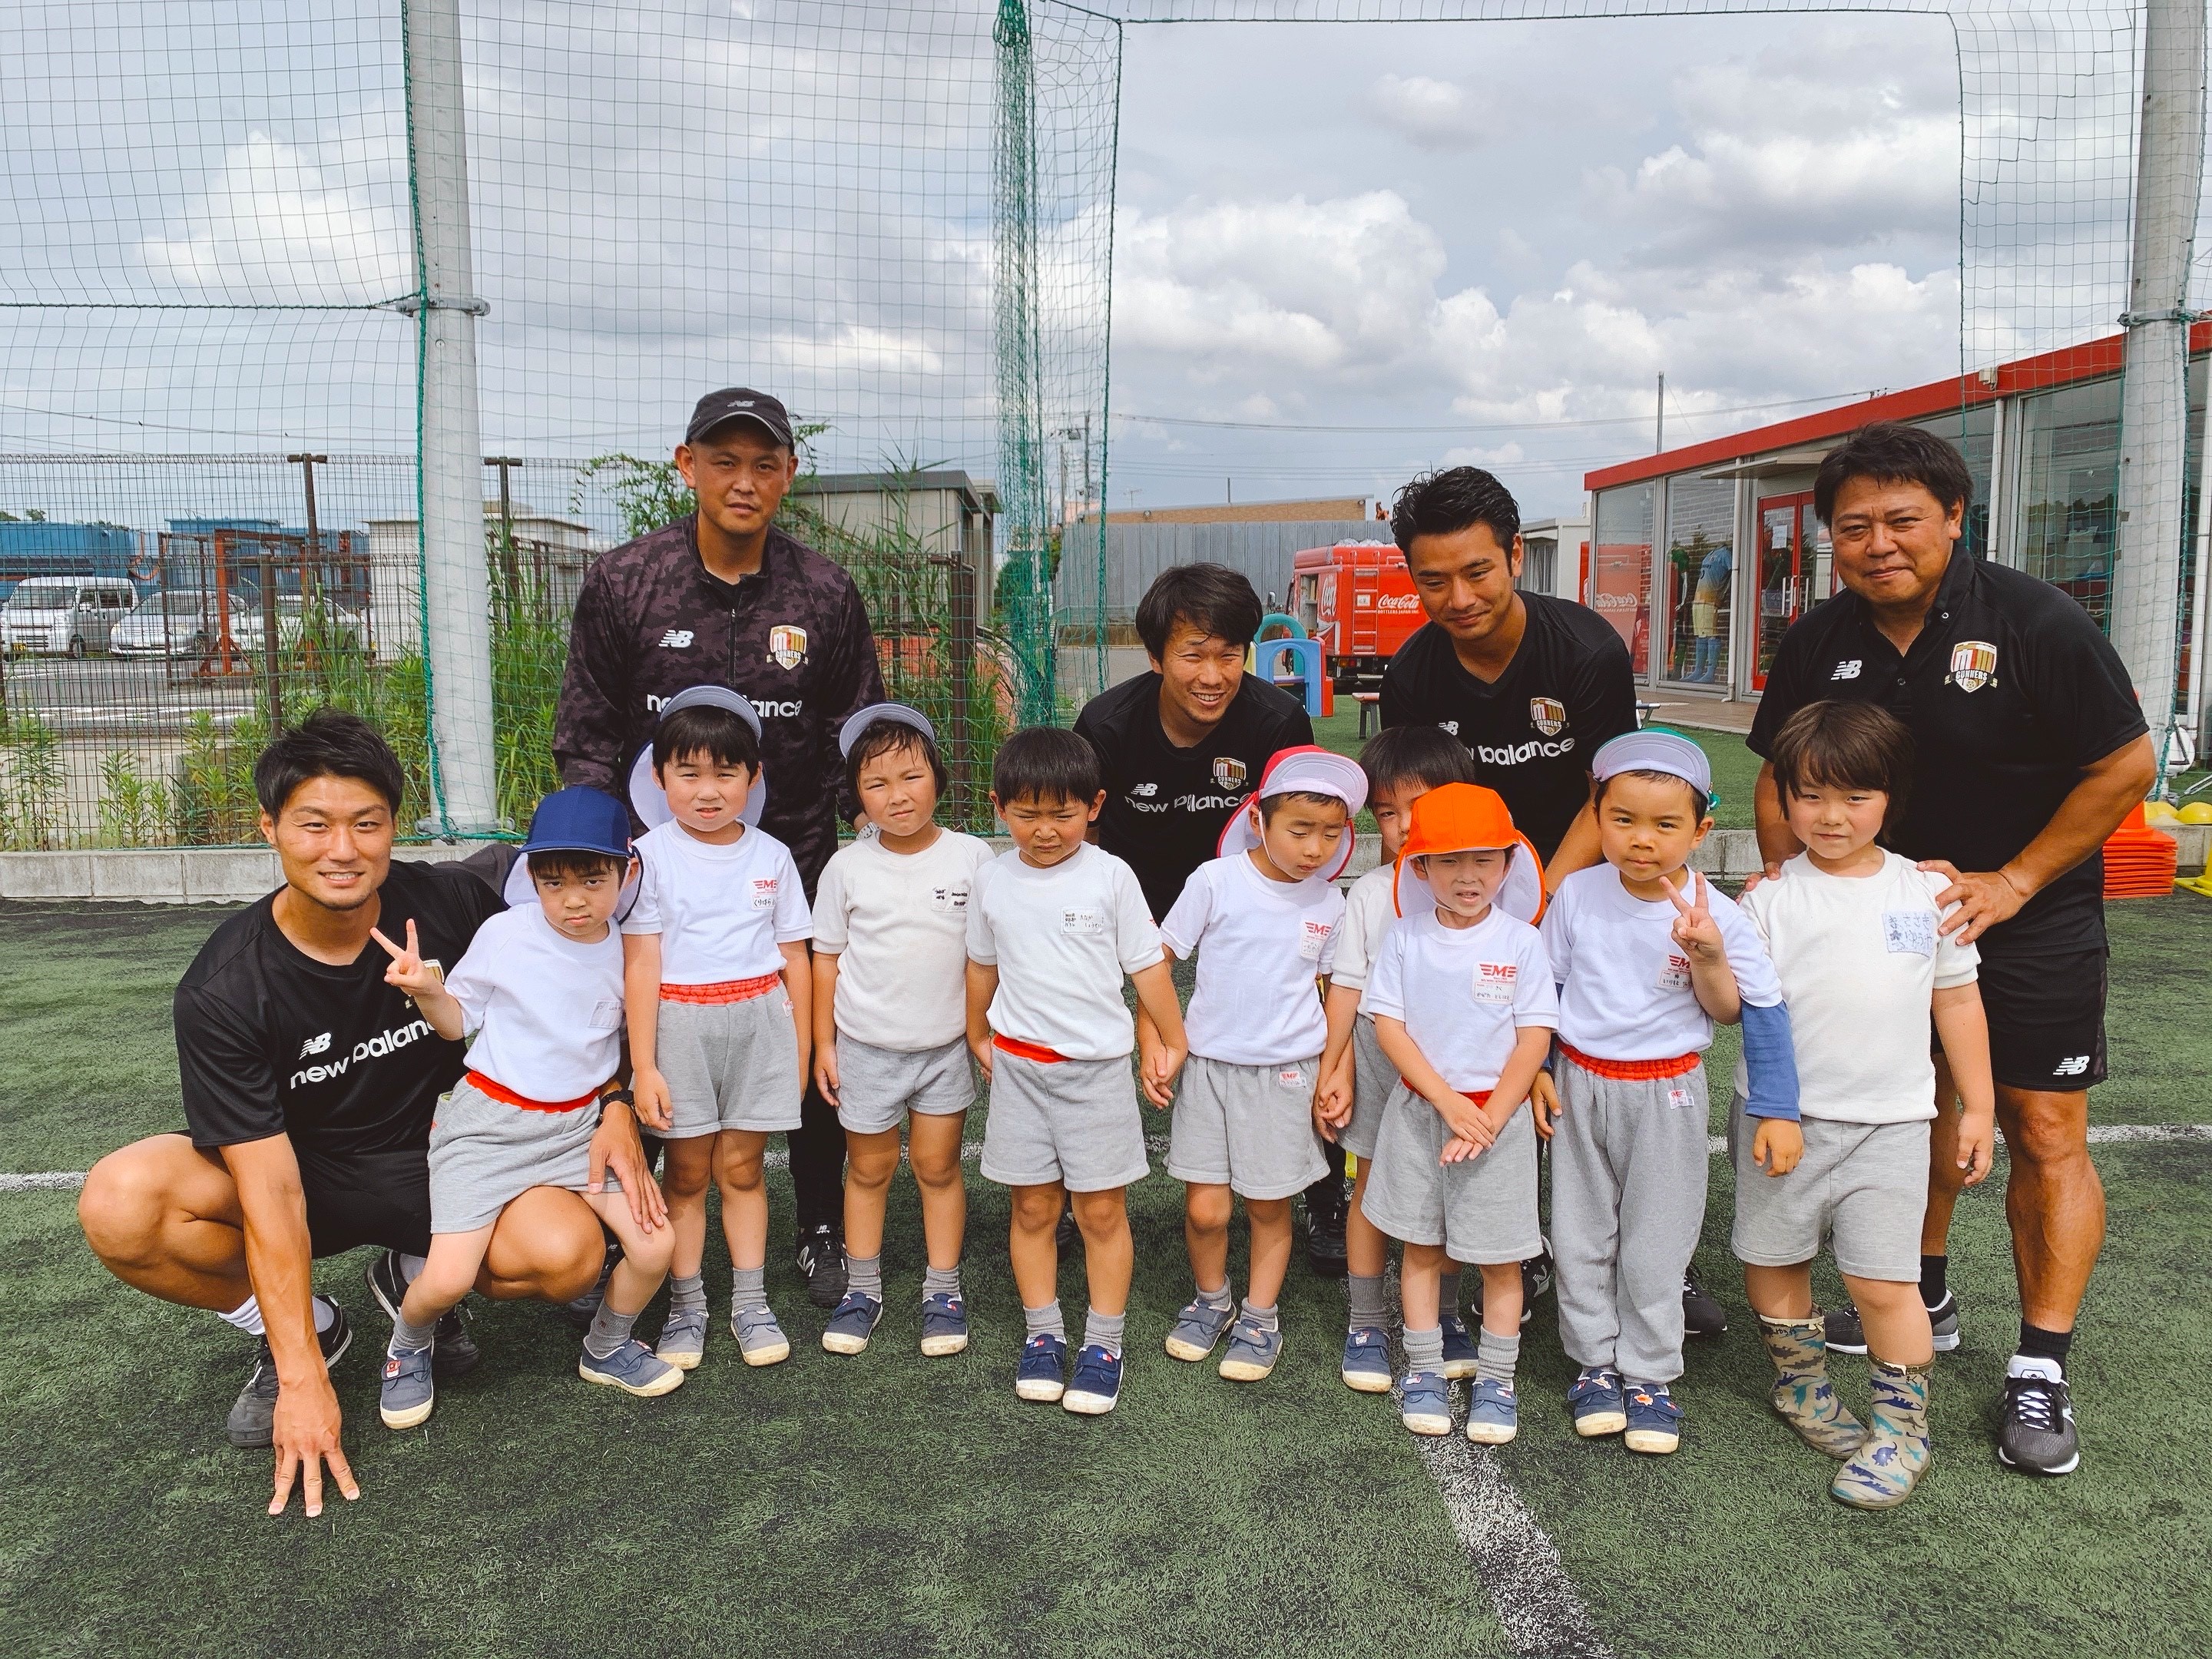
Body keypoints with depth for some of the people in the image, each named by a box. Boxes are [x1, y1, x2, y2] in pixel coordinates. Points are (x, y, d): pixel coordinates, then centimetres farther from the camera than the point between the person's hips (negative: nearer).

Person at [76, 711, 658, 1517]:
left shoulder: (453, 905, -16)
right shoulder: (223, 990, -21)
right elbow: (271, 1188, -23)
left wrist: (615, 1106, -13)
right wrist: (303, 1379, -24)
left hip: (437, 1157, 1)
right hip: (307, 1172, 0)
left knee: (568, 1250, -28)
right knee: (119, 1206, -28)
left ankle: (414, 1277, 7)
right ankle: (302, 1328, 0)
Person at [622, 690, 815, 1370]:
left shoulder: (771, 856, 4)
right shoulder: (651, 856, -4)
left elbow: (794, 958, 8)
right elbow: (640, 966, -7)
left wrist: (802, 1047, 7)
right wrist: (643, 1065, -10)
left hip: (758, 1023, 2)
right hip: (681, 1026, -1)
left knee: (742, 1168, 9)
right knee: (687, 1172, 8)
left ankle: (751, 1303, 22)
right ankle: (686, 1305, 22)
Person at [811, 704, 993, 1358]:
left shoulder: (972, 857, -7)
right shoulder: (848, 868, -6)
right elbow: (827, 958, 1)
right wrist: (823, 1044, 2)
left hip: (946, 1048, 0)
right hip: (866, 1050, 1)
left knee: (938, 1167, 10)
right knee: (869, 1169, 13)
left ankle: (943, 1290, 24)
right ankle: (862, 1288, 28)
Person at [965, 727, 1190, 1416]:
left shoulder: (1111, 877, -7)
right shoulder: (993, 881, 1)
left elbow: (1147, 965, 0)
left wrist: (1173, 1045, 5)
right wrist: (979, 1039, 22)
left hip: (1098, 1067, -2)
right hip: (1019, 1066, 2)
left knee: (1101, 1210, 5)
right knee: (1033, 1207, 10)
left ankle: (1104, 1344, 16)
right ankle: (1043, 1333, 24)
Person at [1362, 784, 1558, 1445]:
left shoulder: (1520, 941, -7)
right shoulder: (1406, 939, -4)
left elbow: (1534, 1038, -7)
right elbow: (1388, 1025, -6)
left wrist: (1489, 1118, -15)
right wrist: (1448, 1103, -15)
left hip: (1500, 1114, -1)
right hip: (1419, 1111, 1)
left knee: (1499, 1258, 7)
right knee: (1421, 1248, 12)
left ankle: (1495, 1381, 21)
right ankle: (1424, 1372, 26)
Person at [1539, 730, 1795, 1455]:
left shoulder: (1718, 916, -13)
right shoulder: (1576, 895, -8)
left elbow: (1730, 1011, -5)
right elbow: (1547, 987, 4)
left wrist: (1707, 956, -24)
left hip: (1666, 1095, -2)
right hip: (1581, 1084, 2)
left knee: (1654, 1244, 9)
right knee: (1580, 1235, 12)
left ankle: (1647, 1374, 25)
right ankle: (1594, 1361, 29)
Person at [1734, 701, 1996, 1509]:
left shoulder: (1928, 893, 1)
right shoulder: (1772, 898, -4)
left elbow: (1957, 1000, 9)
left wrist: (1979, 1107, 10)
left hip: (1889, 1124, -1)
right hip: (1782, 1117, 1)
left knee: (1883, 1281, -4)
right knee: (1771, 1263, 12)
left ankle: (1902, 1424, 16)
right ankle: (1801, 1382, 37)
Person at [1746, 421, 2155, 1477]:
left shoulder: (2034, 623, -19)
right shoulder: (1820, 643, -5)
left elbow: (2126, 766, -14)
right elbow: (1781, 777, 6)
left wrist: (2008, 885, -17)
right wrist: (1781, 873, -11)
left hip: (2033, 916, -4)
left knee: (2046, 1133, -4)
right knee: (1916, 1102, 16)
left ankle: (2041, 1371, 4)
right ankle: (1923, 1298, 34)